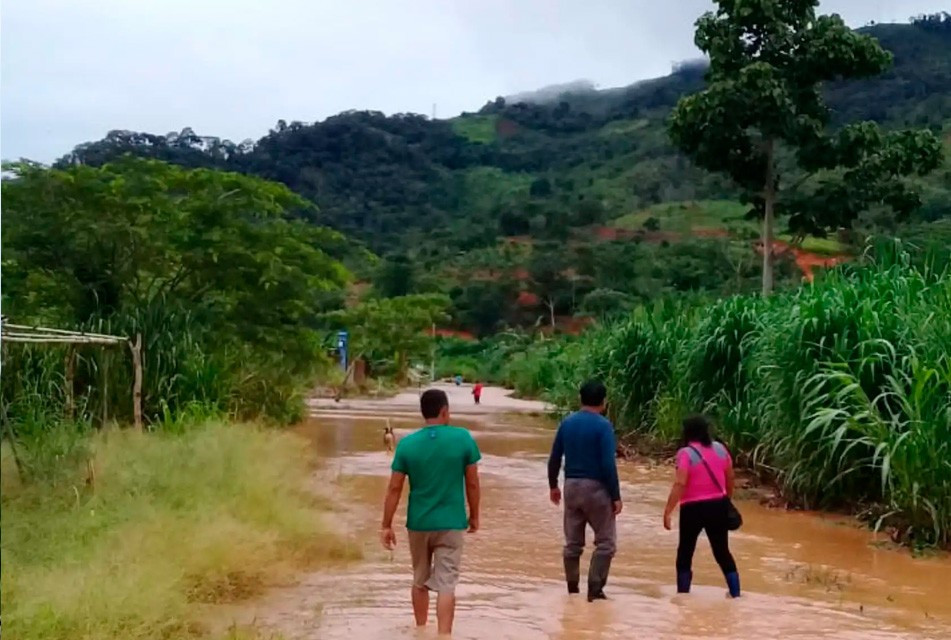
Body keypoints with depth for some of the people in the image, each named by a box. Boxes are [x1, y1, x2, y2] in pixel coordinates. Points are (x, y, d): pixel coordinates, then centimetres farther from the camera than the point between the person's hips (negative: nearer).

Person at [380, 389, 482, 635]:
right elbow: (472, 483, -3)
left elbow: (394, 489, -4)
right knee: (446, 585, -1)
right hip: (451, 524, -2)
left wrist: (386, 526, 3)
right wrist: (474, 516, 11)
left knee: (420, 581, 19)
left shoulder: (407, 444, -6)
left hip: (418, 523, 2)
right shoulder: (463, 438, -8)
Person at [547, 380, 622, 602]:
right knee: (606, 542, 5)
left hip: (571, 486, 6)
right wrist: (616, 496, -11)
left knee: (572, 543, 13)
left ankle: (573, 589, 18)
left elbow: (554, 458, 9)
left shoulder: (567, 423, 6)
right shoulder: (603, 425, -11)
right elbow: (608, 464, -16)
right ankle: (594, 589, -1)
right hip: (595, 487, -6)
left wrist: (553, 486, 22)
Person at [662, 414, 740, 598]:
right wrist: (727, 500, 28)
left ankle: (683, 594, 16)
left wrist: (668, 511, -21)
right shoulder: (720, 448, 4)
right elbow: (730, 478, 12)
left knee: (685, 552, 12)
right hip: (718, 505, 4)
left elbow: (680, 484, -22)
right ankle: (736, 594, 12)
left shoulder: (686, 453, -13)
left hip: (693, 508, -4)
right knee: (722, 552, 14)